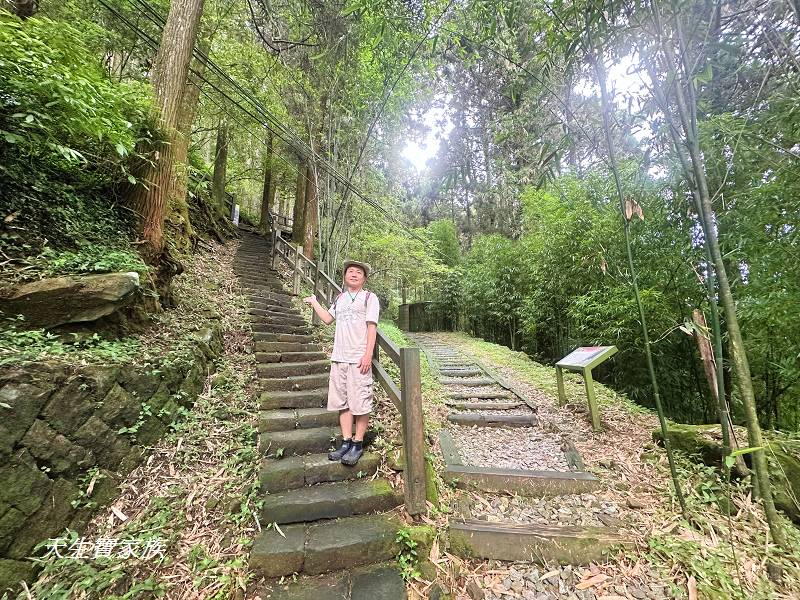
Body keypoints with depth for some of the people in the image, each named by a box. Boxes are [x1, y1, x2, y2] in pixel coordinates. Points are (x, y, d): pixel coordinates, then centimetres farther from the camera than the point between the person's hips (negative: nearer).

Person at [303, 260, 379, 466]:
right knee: (342, 402, 9)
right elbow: (327, 319, 25)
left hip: (359, 359, -5)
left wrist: (368, 354, -14)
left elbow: (371, 327, -6)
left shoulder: (369, 297, 0)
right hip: (338, 358, 6)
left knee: (360, 403, -1)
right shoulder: (340, 298, 18)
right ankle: (346, 442, 21)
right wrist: (314, 302, 30)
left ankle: (358, 444, 14)